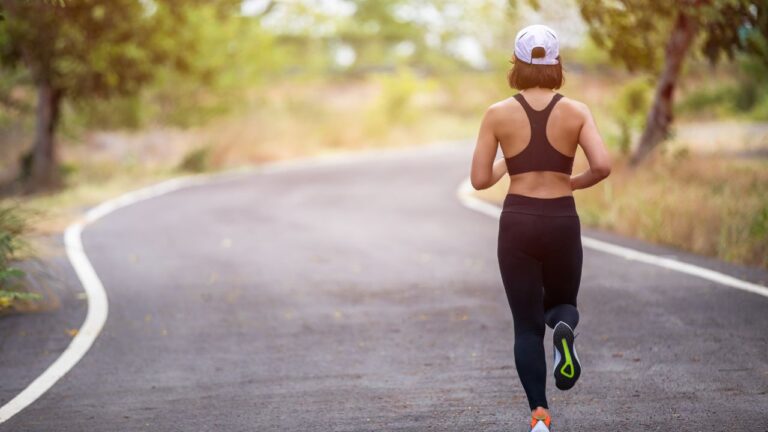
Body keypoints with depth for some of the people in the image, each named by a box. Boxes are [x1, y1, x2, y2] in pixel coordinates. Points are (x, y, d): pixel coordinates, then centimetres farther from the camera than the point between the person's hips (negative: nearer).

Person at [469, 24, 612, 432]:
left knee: (527, 326, 8)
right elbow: (603, 166, -13)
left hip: (517, 223, 0)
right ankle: (564, 328, -15)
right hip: (562, 222, 1)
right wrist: (574, 182, 8)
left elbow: (480, 180, -2)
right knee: (562, 302, 24)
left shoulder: (497, 113, -3)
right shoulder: (577, 111, -1)